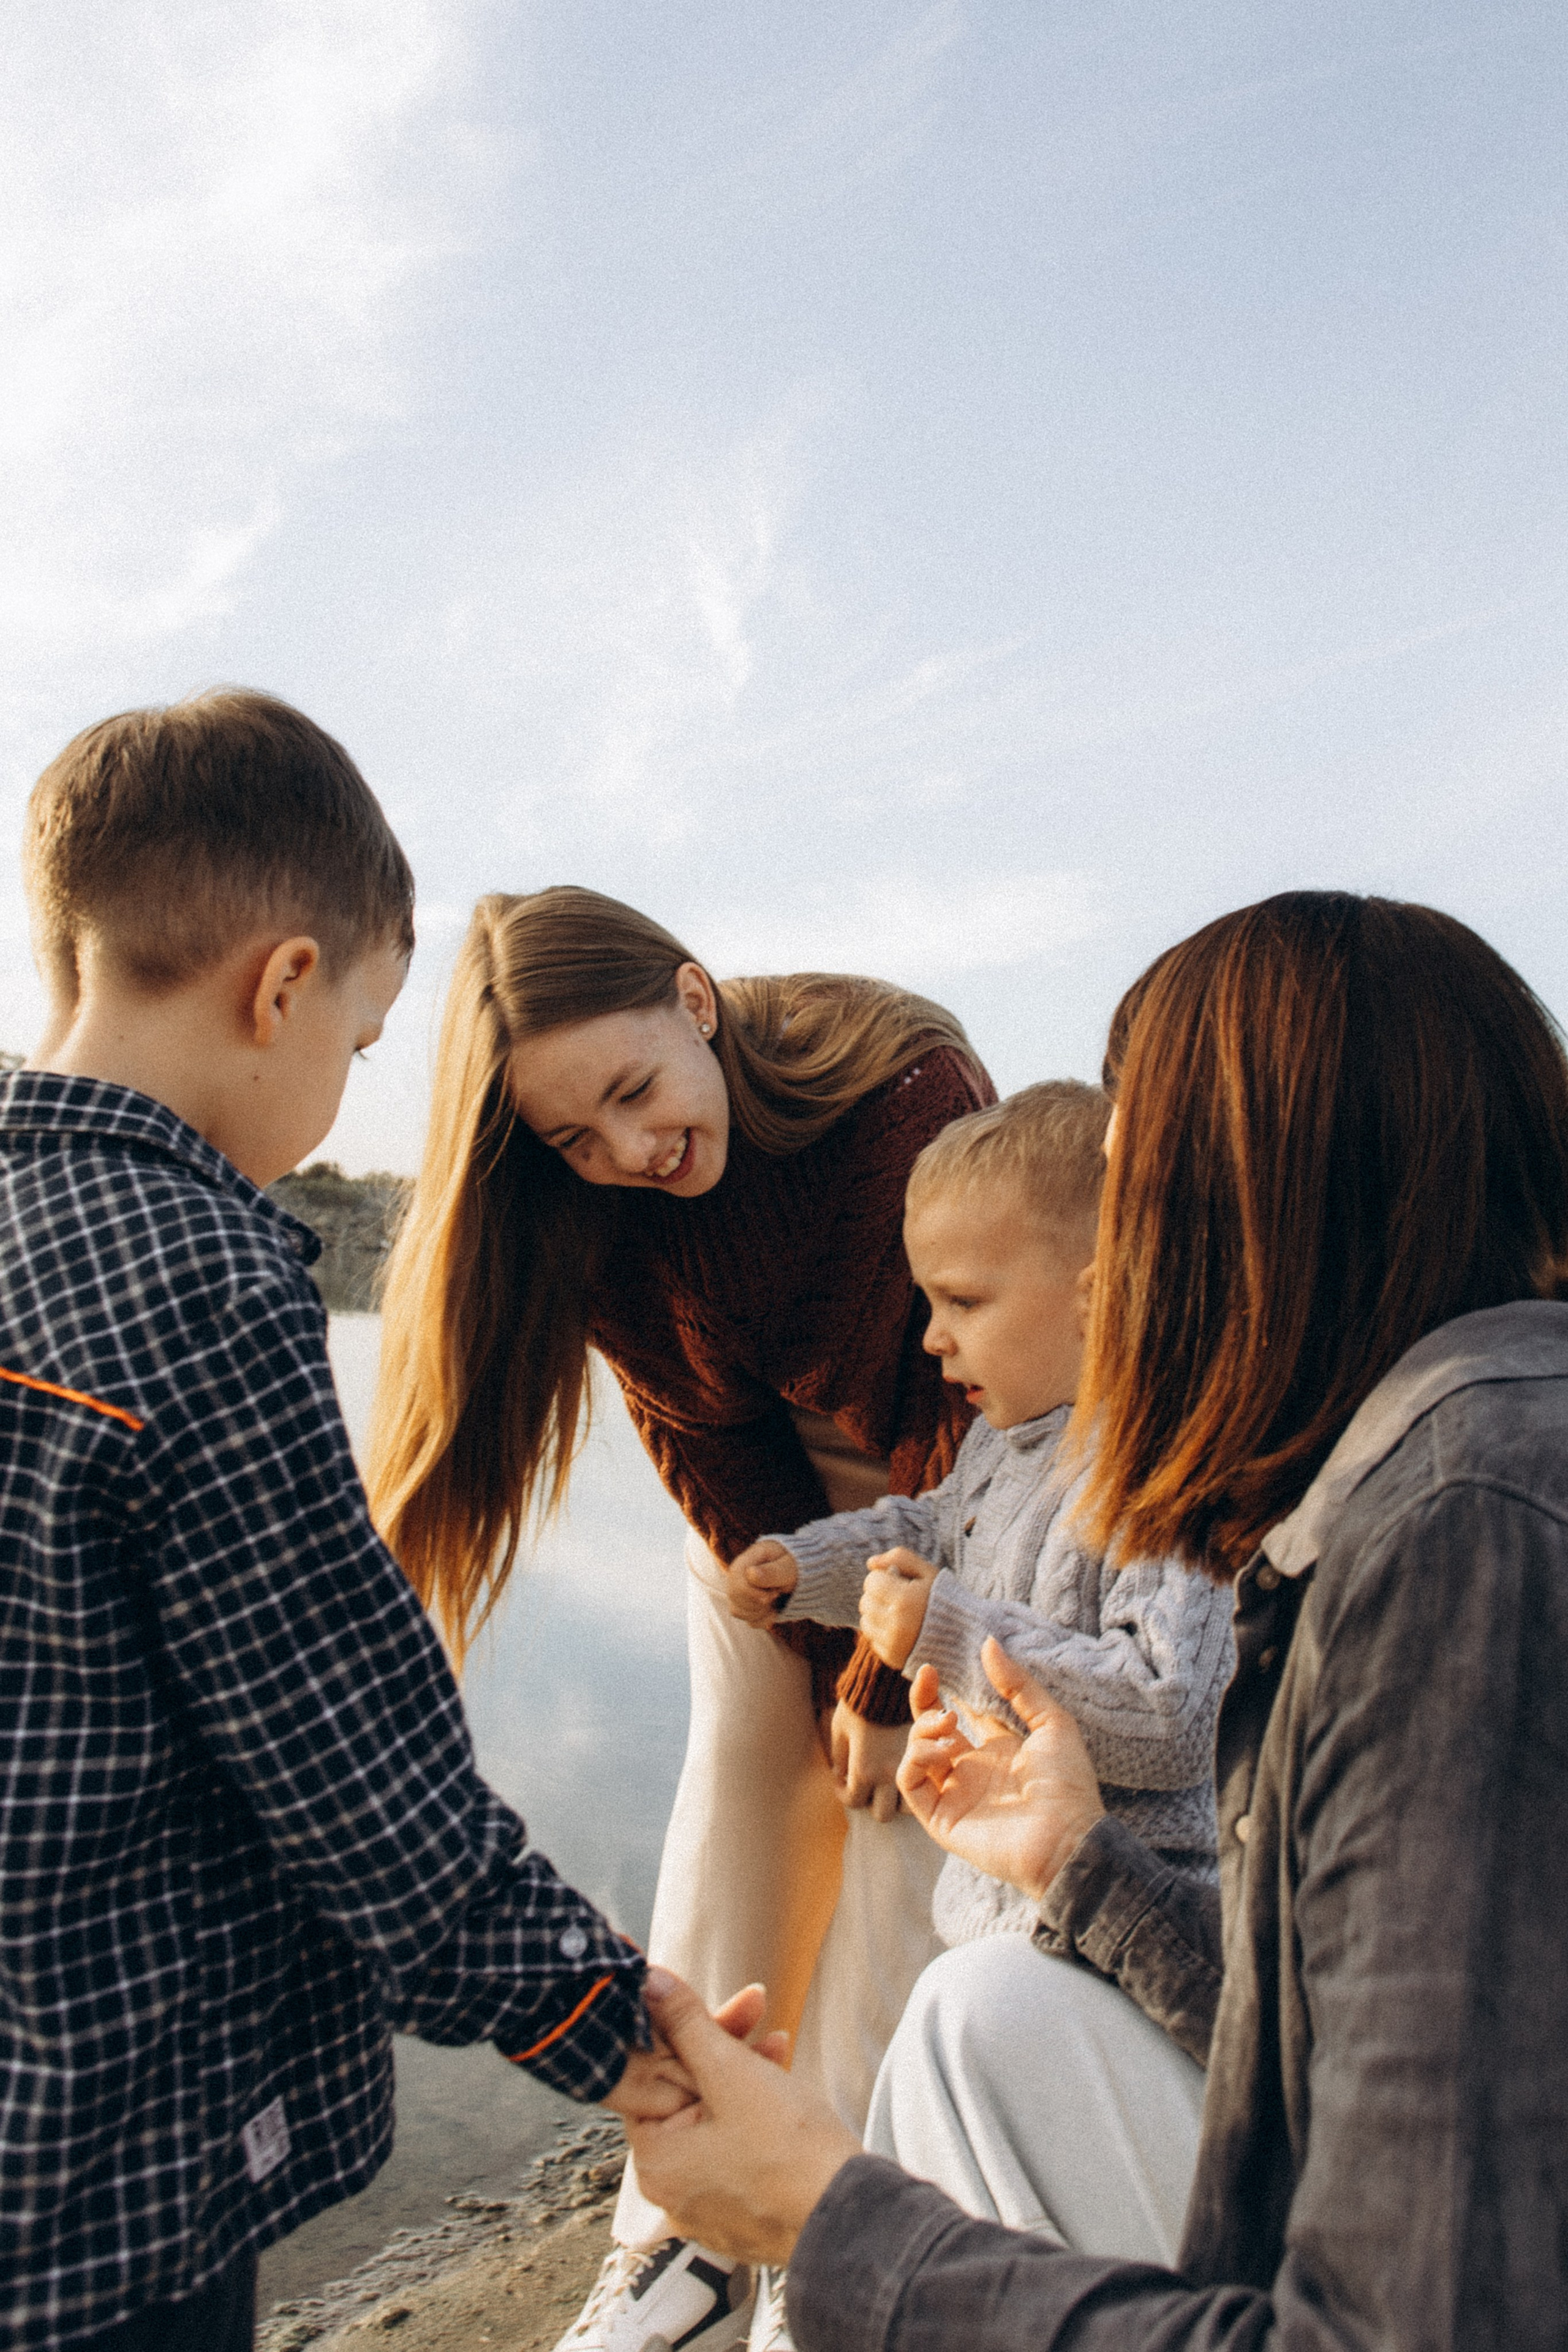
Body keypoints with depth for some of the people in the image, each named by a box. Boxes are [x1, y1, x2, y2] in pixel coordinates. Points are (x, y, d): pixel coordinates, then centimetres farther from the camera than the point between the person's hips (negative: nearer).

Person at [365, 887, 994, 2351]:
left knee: (899, 1822, -6)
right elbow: (705, 1445, -11)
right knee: (737, 1789, 3)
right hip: (762, 1496, 4)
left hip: (939, 1478, -3)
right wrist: (826, 1660, -11)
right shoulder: (593, 1217, -19)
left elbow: (950, 1412, -25)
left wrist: (894, 1678, -17)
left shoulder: (912, 1090, -33)